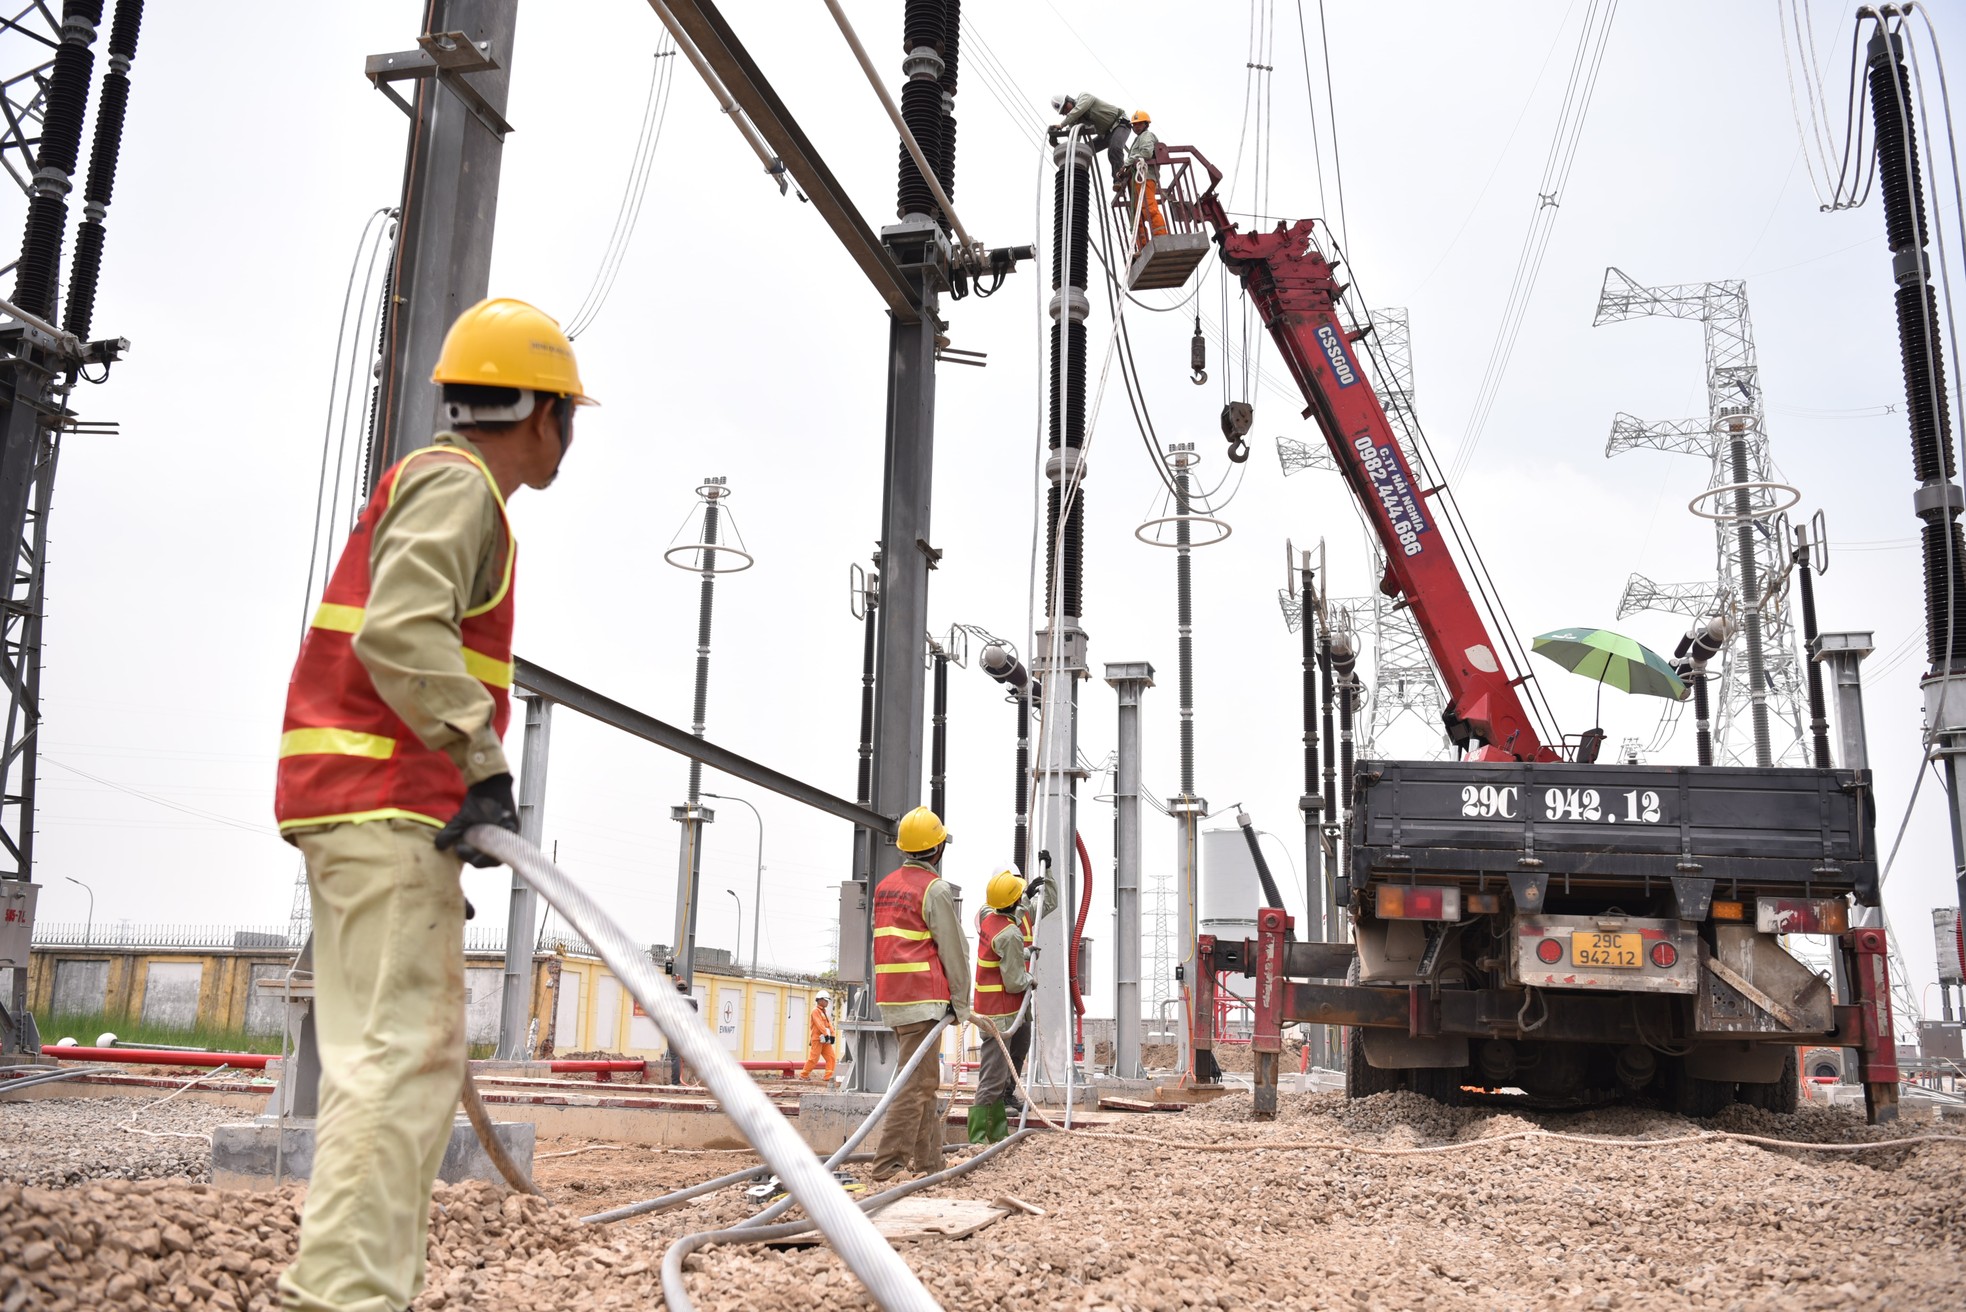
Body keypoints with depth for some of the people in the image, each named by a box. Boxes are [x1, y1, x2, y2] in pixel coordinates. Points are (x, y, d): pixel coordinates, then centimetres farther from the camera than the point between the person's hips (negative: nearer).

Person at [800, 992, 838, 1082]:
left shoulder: (825, 1012, 20)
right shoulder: (815, 1011, -8)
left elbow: (829, 1024, 12)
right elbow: (819, 1024, -19)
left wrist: (832, 1035, -2)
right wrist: (826, 1034, -27)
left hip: (825, 1040, 9)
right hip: (817, 1039, -9)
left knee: (830, 1057, 0)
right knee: (814, 1058, -7)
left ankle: (828, 1076, -2)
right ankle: (803, 1075, 3)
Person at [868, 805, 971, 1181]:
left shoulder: (885, 886, 15)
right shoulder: (935, 888, -9)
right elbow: (953, 951, -8)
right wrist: (961, 1004, 0)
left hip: (891, 996, 8)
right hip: (923, 998, -8)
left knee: (926, 1080, 15)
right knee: (916, 1083, -8)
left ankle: (929, 1160, 19)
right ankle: (888, 1164, -12)